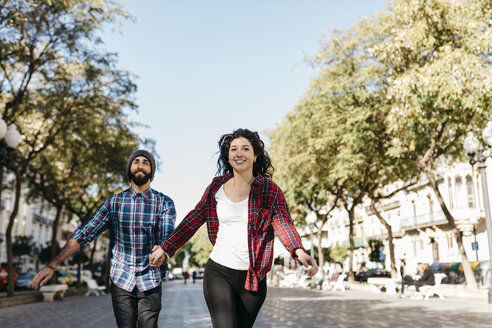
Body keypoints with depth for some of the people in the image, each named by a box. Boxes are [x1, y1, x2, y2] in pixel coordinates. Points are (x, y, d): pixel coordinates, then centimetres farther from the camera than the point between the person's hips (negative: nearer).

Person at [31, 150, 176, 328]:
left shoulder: (165, 203, 1)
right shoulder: (114, 202, 4)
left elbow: (168, 236, -11)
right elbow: (85, 233, 1)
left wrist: (162, 251, -37)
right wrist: (52, 265, -6)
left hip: (150, 282, -1)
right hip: (121, 281, 1)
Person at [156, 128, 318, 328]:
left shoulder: (269, 190, -3)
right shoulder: (217, 187, 3)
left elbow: (283, 224, -15)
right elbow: (194, 220, 10)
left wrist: (299, 251, -35)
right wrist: (166, 248, 7)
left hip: (253, 278, 0)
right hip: (218, 272, 1)